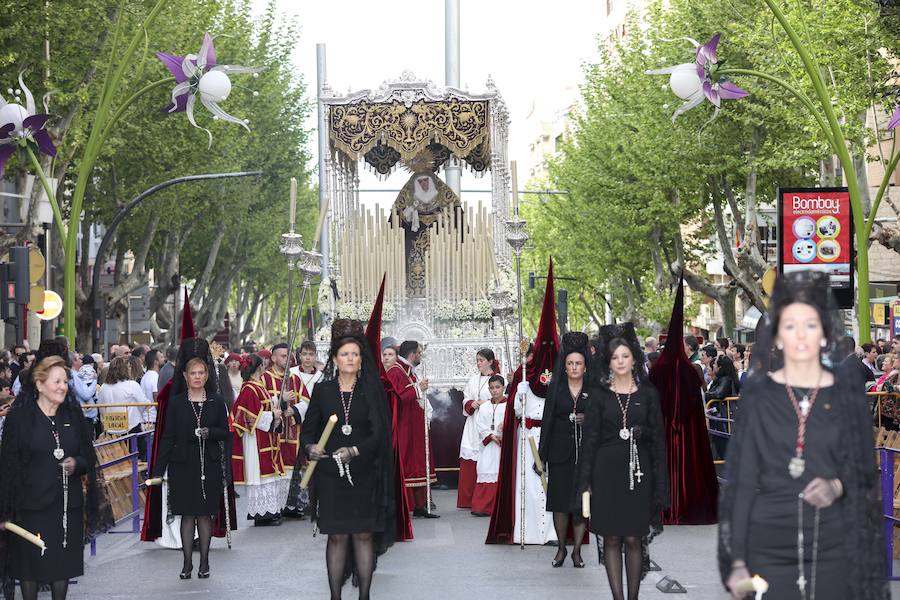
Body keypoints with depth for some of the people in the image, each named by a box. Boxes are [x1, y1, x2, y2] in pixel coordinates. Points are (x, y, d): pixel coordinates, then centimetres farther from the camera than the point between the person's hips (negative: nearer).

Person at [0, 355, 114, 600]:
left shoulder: (73, 415, 9)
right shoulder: (20, 417, -4)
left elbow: (89, 456, 13)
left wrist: (76, 463, -11)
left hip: (68, 503, 4)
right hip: (32, 503, -4)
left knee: (63, 563, 7)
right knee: (31, 564, 1)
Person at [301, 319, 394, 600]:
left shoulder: (372, 391, 0)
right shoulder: (323, 390, 4)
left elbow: (379, 432, -7)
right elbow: (308, 429, 7)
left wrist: (355, 450, -23)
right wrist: (310, 447, -15)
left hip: (364, 475, 0)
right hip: (331, 476, 1)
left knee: (364, 535, 2)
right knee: (336, 536, 3)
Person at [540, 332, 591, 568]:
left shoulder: (593, 389, 4)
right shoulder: (556, 387, 4)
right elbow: (547, 419, 2)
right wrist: (543, 454, -1)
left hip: (585, 453, 0)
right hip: (560, 453, 0)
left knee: (581, 504, 0)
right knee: (560, 503, 3)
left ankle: (576, 550, 9)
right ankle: (561, 548, 16)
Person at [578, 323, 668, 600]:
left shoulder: (648, 394, 4)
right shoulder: (600, 396, 3)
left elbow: (658, 439, 4)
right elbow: (590, 440, 3)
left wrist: (659, 482, -2)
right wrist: (585, 482, -2)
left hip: (638, 472, 0)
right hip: (607, 471, 0)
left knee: (633, 539, 1)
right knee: (612, 539, 1)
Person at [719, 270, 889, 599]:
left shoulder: (846, 393, 4)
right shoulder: (759, 395, 1)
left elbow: (864, 471, 10)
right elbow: (742, 480, 0)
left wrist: (838, 487, -12)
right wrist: (737, 561, -6)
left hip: (833, 546, 1)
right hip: (769, 545, -1)